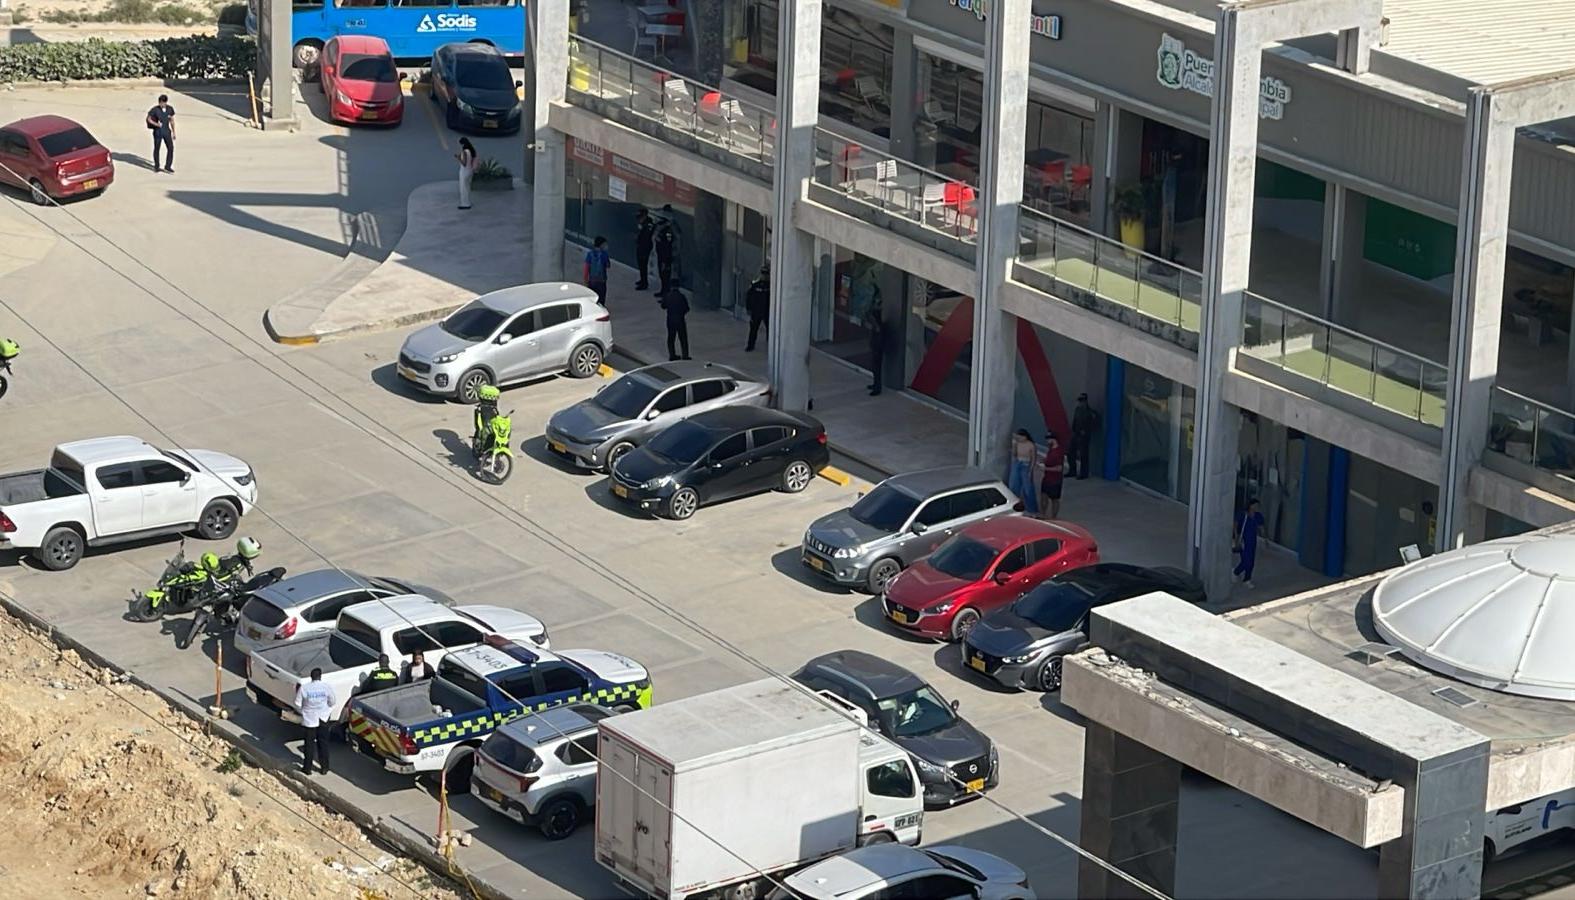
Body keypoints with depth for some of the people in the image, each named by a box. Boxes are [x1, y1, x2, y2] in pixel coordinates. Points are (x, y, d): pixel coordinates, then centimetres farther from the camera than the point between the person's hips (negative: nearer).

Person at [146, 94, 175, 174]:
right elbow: (149, 119, -5)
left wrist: (174, 132, 10)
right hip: (157, 131, -3)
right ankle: (156, 167, 25)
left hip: (167, 131, 3)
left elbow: (172, 121, 9)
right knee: (157, 149, 8)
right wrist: (156, 124, -23)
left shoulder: (170, 109, -1)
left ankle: (168, 167, 8)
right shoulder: (155, 109, -13)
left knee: (171, 148, -3)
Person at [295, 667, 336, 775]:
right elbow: (333, 702, 0)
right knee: (323, 743, 12)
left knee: (309, 743, 10)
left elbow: (298, 704, -5)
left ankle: (307, 767, 14)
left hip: (309, 719, -1)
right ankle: (324, 767, 17)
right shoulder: (326, 688, -10)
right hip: (323, 719, 1)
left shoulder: (303, 688, -13)